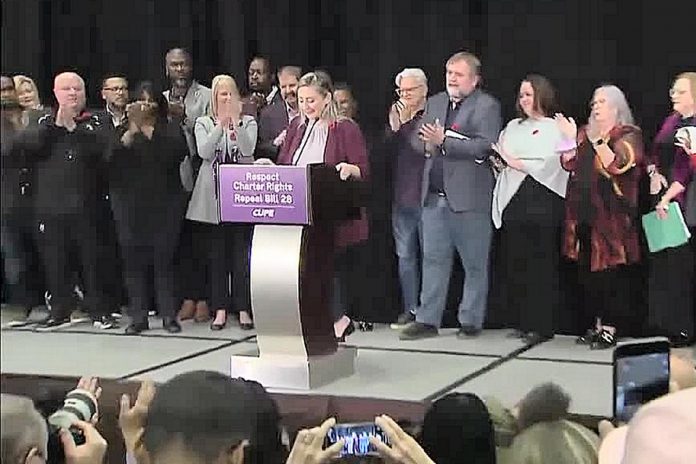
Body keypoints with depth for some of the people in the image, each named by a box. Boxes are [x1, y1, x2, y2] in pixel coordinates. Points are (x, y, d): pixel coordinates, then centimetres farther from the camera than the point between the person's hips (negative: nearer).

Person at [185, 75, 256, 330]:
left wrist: (236, 122, -18)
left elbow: (248, 150, -8)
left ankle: (243, 309, 5)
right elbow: (204, 151, -8)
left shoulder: (248, 122, 9)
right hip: (213, 196, 1)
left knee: (241, 254, -2)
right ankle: (220, 309, 9)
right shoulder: (204, 123, 10)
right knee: (216, 254, 3)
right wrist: (221, 125, -17)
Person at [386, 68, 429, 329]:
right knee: (405, 255, 8)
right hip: (401, 197, 6)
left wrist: (405, 124, -15)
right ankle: (410, 309, 15)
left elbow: (427, 149, -17)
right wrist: (394, 127, -5)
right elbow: (388, 152, 10)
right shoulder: (397, 115, 13)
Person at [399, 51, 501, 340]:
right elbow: (420, 140, 18)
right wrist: (426, 144, -6)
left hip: (469, 197, -6)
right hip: (435, 195, 6)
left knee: (474, 263, 4)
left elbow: (485, 146, -16)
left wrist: (444, 141, -19)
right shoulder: (435, 102, 17)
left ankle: (471, 321, 12)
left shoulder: (487, 106, -4)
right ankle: (428, 320, 9)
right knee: (434, 258, 6)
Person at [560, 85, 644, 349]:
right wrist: (570, 138, -2)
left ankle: (610, 327, -3)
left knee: (610, 270, -7)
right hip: (584, 211, 7)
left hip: (611, 215, -7)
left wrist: (598, 141, -20)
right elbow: (569, 164, 12)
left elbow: (617, 165, -16)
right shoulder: (586, 134, 19)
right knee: (587, 271, 7)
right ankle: (597, 323, 15)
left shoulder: (628, 135, -1)